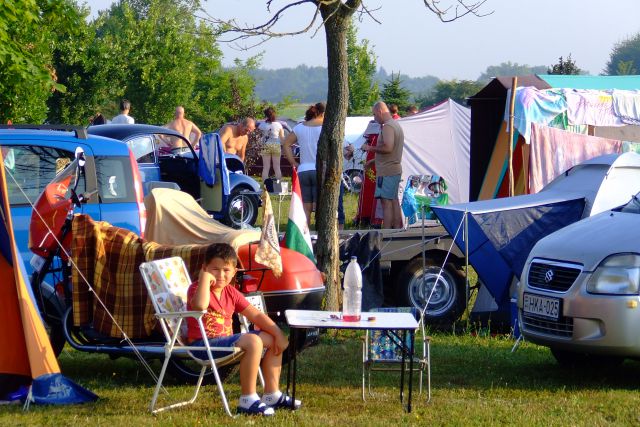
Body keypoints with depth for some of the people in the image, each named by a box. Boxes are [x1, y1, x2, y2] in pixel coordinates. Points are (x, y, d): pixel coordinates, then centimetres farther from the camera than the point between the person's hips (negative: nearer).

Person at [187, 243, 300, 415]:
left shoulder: (231, 293, 12)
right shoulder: (197, 289, -10)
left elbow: (256, 315, 12)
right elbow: (200, 305, -36)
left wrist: (278, 334, 1)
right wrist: (205, 278, -25)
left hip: (225, 340, 9)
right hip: (203, 344, -9)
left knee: (273, 339, 12)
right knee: (253, 341, -30)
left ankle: (271, 395, 15)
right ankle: (248, 400, -27)